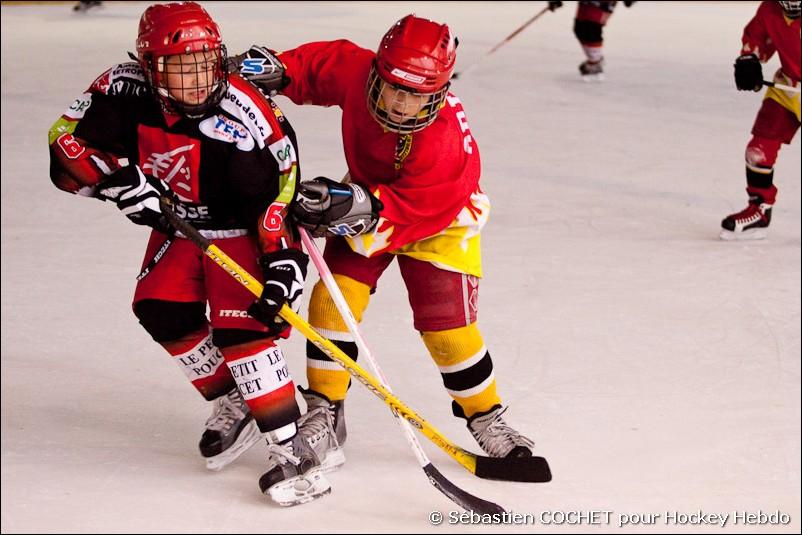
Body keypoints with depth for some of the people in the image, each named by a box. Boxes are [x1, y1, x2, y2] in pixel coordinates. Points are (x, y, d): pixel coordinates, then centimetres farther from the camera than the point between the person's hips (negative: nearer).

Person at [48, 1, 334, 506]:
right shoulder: (125, 92, -20)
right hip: (178, 224, 6)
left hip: (241, 228, -6)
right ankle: (232, 401, 15)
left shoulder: (244, 116, -31)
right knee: (160, 308, -7)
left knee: (239, 324, -19)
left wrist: (284, 258, -33)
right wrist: (117, 177, -27)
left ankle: (292, 449, -18)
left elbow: (277, 188, -25)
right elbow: (66, 143, -13)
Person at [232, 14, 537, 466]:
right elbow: (320, 64, -4)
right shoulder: (355, 71, -26)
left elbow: (409, 210, -36)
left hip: (436, 222, -4)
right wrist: (278, 69, -18)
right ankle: (324, 411, 2)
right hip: (370, 199, 4)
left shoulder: (447, 143, -39)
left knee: (446, 323, -9)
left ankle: (486, 416, 14)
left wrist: (362, 207, -48)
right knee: (334, 296, -10)